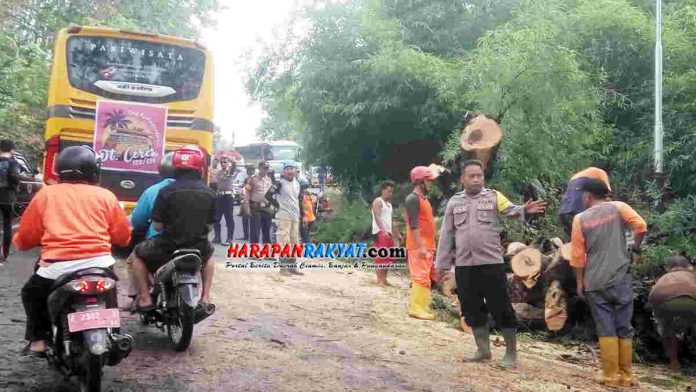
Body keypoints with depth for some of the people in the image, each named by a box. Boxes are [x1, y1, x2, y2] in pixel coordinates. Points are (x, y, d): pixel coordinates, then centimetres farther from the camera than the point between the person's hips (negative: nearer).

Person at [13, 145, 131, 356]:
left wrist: (19, 240, 37)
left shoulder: (46, 194, 10)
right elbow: (123, 236, 15)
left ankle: (38, 340, 19)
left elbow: (24, 238, 13)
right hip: (99, 263, 1)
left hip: (59, 266, -1)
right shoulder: (105, 196, 10)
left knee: (32, 293, 29)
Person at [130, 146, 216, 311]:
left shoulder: (166, 191, -12)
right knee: (208, 254, 38)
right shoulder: (209, 193, -1)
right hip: (199, 248, 3)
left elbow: (157, 225, -10)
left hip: (169, 247, -3)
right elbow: (209, 224, 6)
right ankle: (205, 298, 29)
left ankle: (145, 299, 16)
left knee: (138, 254, 24)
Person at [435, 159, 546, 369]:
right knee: (472, 309, 12)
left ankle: (511, 353, 14)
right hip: (464, 266, 3)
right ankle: (483, 350, 28)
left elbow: (510, 210, -16)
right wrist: (441, 263, 11)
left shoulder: (493, 196, 2)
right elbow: (446, 235, 12)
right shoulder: (454, 202, 9)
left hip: (491, 263, -3)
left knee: (502, 308, 1)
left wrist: (524, 210, -39)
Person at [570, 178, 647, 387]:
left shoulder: (580, 218, 2)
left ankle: (611, 375, 7)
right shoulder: (617, 207, 2)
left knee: (606, 329, 5)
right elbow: (640, 225, -13)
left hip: (595, 282, 0)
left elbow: (577, 255, 3)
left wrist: (580, 282, 12)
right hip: (620, 279, 0)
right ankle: (626, 375, 15)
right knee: (624, 328, 9)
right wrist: (635, 245, 7)